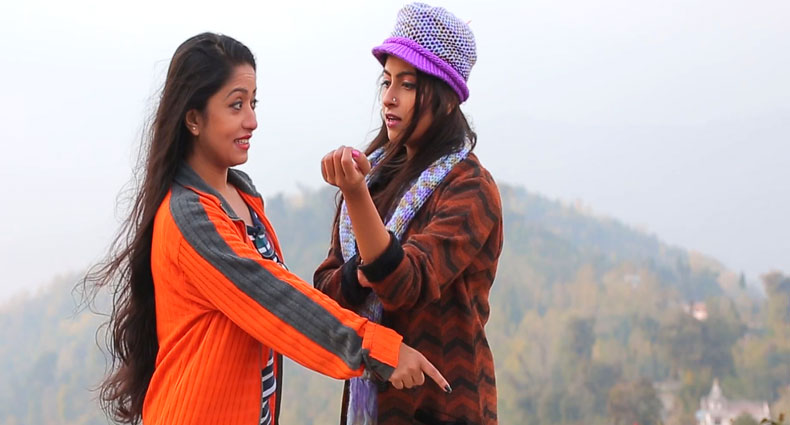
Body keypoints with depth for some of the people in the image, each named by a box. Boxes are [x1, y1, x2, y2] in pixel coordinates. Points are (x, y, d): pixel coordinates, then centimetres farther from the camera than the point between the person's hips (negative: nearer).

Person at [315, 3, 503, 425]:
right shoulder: (380, 172, 6)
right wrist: (363, 276, -16)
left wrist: (356, 195, -38)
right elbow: (325, 286, 6)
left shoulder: (470, 189, -13)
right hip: (368, 390, 6)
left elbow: (406, 284, -26)